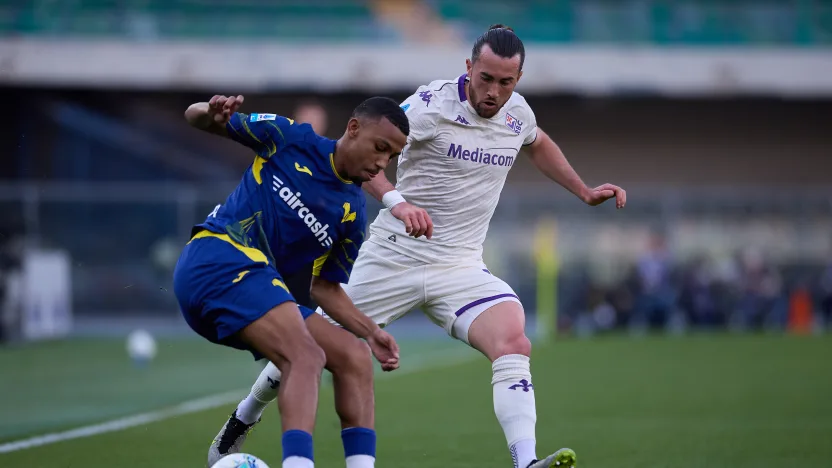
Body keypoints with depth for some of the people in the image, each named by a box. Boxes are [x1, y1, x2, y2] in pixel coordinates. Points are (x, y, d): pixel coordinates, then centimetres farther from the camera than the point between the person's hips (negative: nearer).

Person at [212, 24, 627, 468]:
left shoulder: (517, 112, 3)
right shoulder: (433, 103, -15)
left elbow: (538, 144, 30)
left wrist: (584, 191, 25)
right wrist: (396, 201, -37)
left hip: (461, 267, 4)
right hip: (395, 254, -3)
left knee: (513, 343, -25)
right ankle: (243, 419, 33)